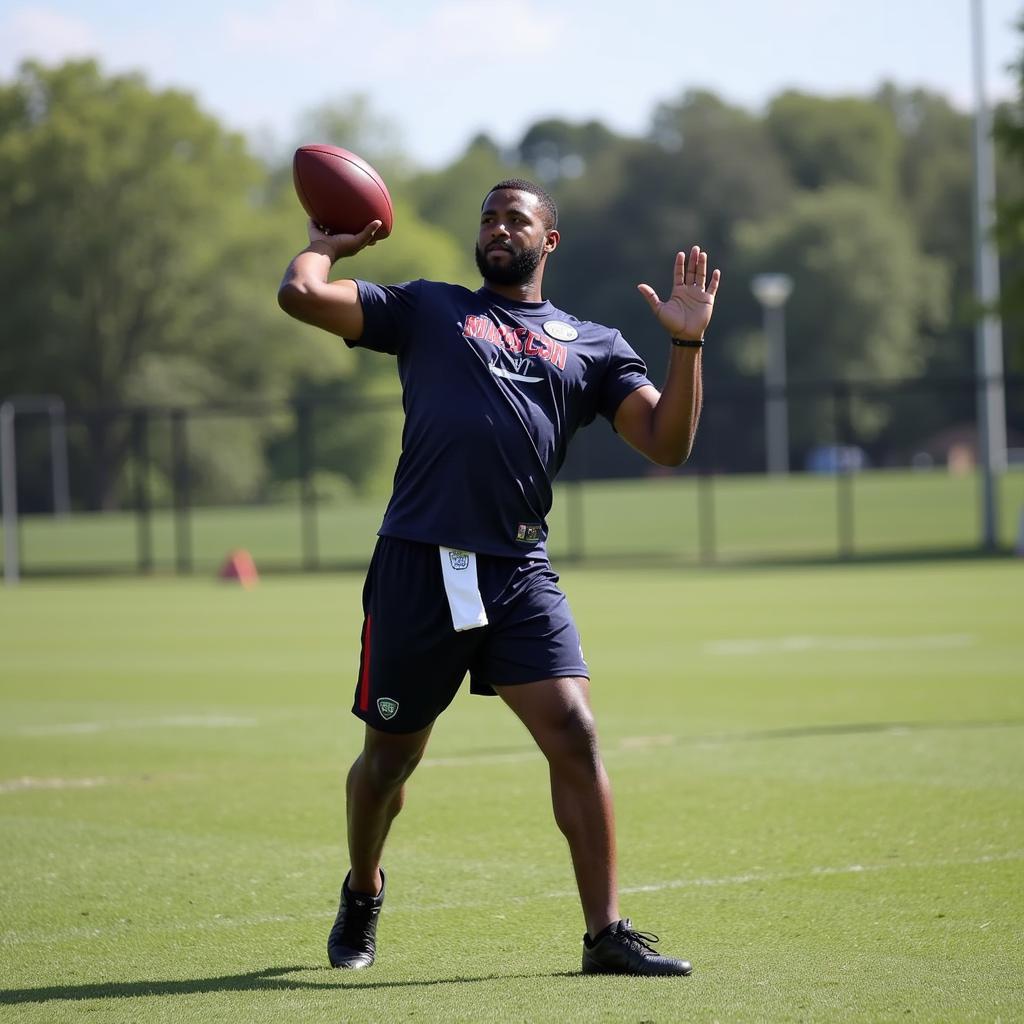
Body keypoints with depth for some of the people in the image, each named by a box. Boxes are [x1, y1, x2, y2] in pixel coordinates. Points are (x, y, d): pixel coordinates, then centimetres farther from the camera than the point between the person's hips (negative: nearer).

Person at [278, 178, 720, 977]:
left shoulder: (593, 346, 17)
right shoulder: (427, 310, 14)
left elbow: (667, 444, 7)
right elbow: (301, 294, 3)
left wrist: (687, 345, -3)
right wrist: (327, 245, 20)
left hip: (521, 574, 1)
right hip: (417, 565, -1)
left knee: (575, 737, -13)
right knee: (390, 758, 10)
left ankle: (607, 933, -8)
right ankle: (362, 894, 38)